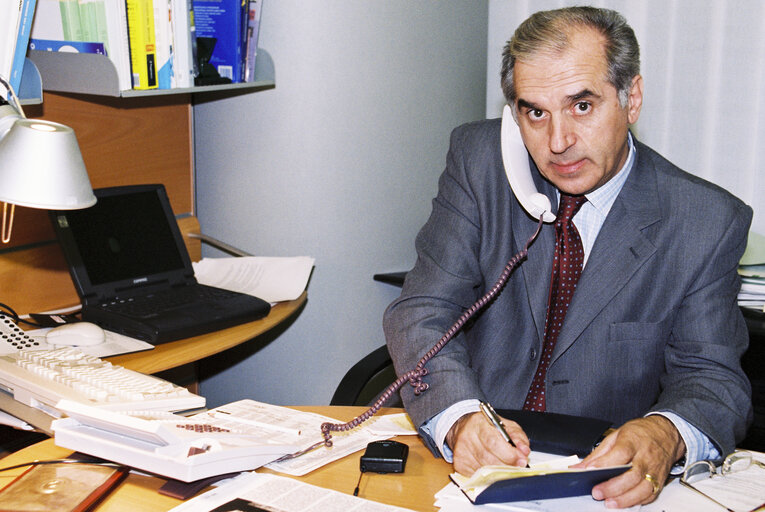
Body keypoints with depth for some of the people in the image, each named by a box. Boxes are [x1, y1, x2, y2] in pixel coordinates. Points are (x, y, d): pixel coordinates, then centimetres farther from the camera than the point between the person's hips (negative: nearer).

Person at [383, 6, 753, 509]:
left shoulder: (708, 222, -6)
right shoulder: (479, 160, -4)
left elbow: (711, 376, -4)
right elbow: (422, 313, -8)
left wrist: (666, 435, -29)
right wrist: (459, 417, -28)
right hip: (474, 464, -1)